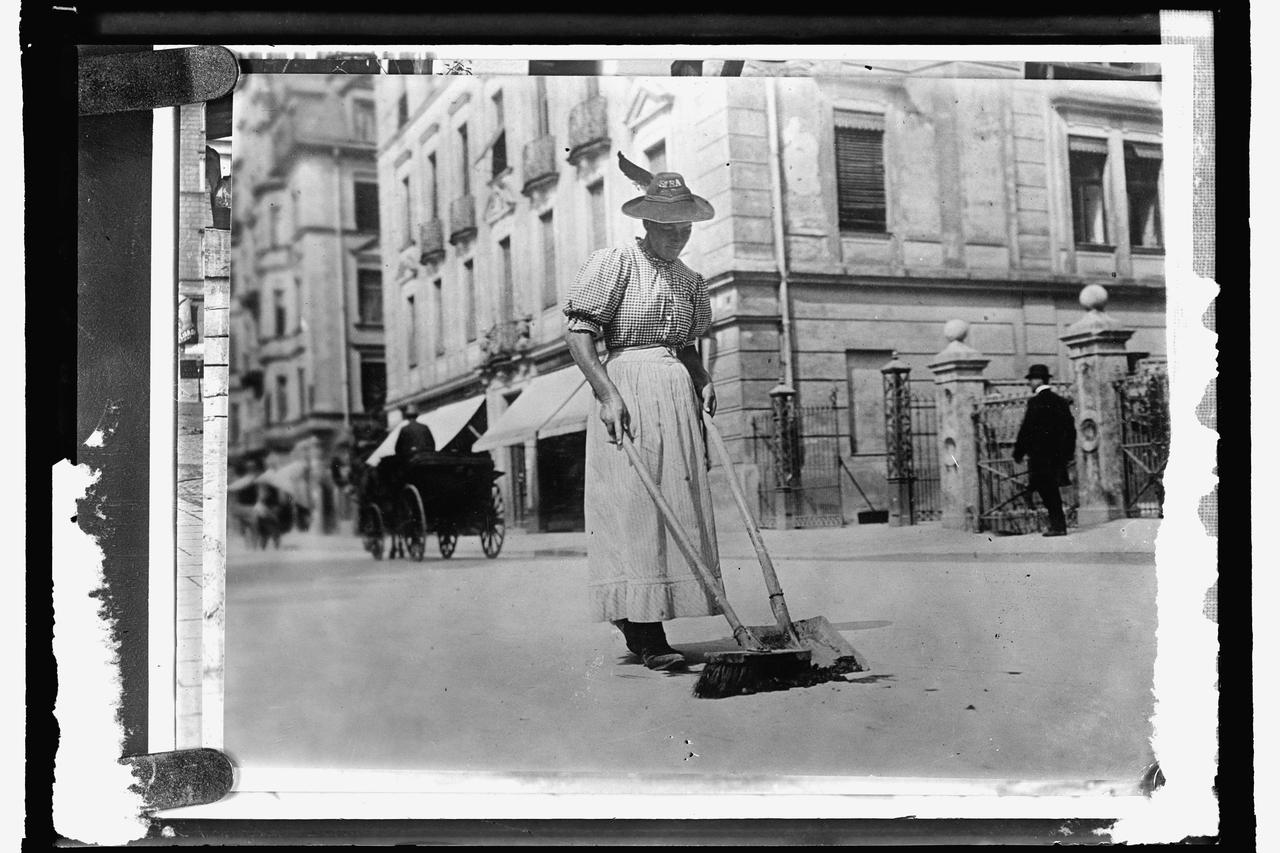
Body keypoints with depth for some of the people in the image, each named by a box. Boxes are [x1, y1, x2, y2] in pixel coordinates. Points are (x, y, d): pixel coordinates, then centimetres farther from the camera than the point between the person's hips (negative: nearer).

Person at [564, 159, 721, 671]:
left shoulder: (690, 281, 18)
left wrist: (703, 381, 5)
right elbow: (578, 333, -9)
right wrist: (607, 393, -19)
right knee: (632, 504, -9)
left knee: (682, 504, 4)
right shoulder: (613, 264, -2)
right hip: (627, 384, -7)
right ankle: (645, 637, -8)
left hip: (679, 392, 7)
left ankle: (639, 624, 11)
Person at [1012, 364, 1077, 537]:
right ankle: (1058, 524, 13)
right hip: (1058, 454, 8)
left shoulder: (1036, 401, -11)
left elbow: (1027, 429, -13)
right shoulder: (1060, 401, 13)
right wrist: (1068, 453, 21)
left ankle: (1058, 525, -3)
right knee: (1052, 491, 13)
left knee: (1048, 491, -3)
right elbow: (1070, 428, 16)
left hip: (1041, 454, -8)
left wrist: (1018, 452, -6)